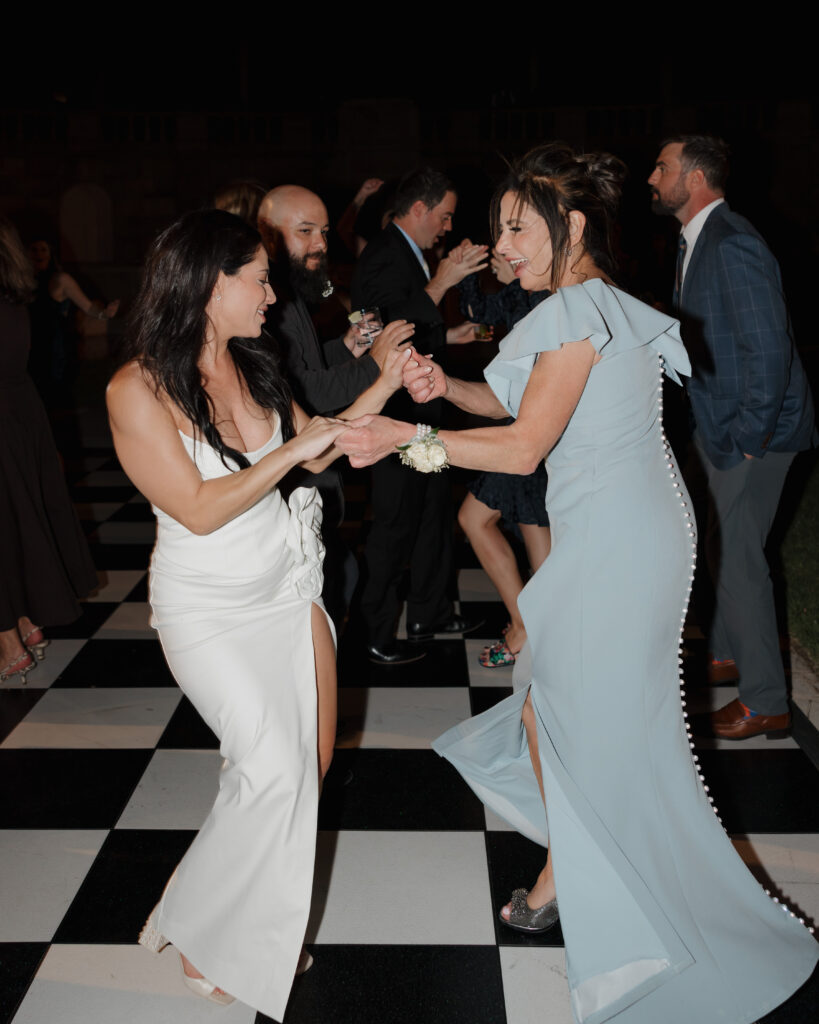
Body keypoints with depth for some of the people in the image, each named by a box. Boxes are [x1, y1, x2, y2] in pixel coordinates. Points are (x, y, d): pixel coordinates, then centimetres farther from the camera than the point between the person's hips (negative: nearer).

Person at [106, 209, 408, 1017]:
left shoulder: (251, 365, 2)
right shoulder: (138, 389, -18)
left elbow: (318, 450, 11)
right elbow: (199, 511, -21)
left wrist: (383, 385, 3)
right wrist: (292, 450, -18)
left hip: (285, 586, 7)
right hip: (207, 607, -7)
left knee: (314, 760, 8)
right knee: (273, 766, -15)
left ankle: (263, 921, 29)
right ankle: (201, 937, 10)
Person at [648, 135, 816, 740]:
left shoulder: (733, 244, -21)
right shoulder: (698, 241, 10)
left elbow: (767, 348, -25)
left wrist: (749, 437, -20)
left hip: (752, 432, -10)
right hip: (720, 425, 10)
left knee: (739, 556, -2)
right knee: (723, 548, 21)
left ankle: (765, 701, 11)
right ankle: (727, 654, 40)